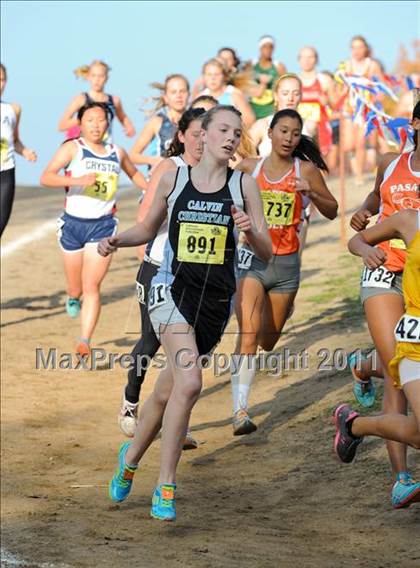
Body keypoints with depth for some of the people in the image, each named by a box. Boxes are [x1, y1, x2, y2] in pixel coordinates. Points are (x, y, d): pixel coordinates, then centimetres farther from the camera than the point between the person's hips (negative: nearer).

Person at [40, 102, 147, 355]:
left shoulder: (117, 152, 7)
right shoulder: (72, 148, -6)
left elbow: (134, 173, 29)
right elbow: (46, 177, -18)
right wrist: (78, 180, -30)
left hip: (103, 225, 1)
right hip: (73, 223, -1)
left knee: (92, 287, -11)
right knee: (76, 289, 13)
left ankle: (85, 342, -12)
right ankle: (73, 298, 50)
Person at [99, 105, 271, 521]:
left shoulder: (243, 185, 4)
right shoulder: (173, 179, 4)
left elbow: (266, 253, 3)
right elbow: (149, 228, 20)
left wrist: (251, 232, -18)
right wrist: (117, 240, 1)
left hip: (216, 300, 2)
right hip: (172, 289, -2)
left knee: (168, 391, 10)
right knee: (188, 383, -23)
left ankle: (131, 457, 37)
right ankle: (165, 485, -12)